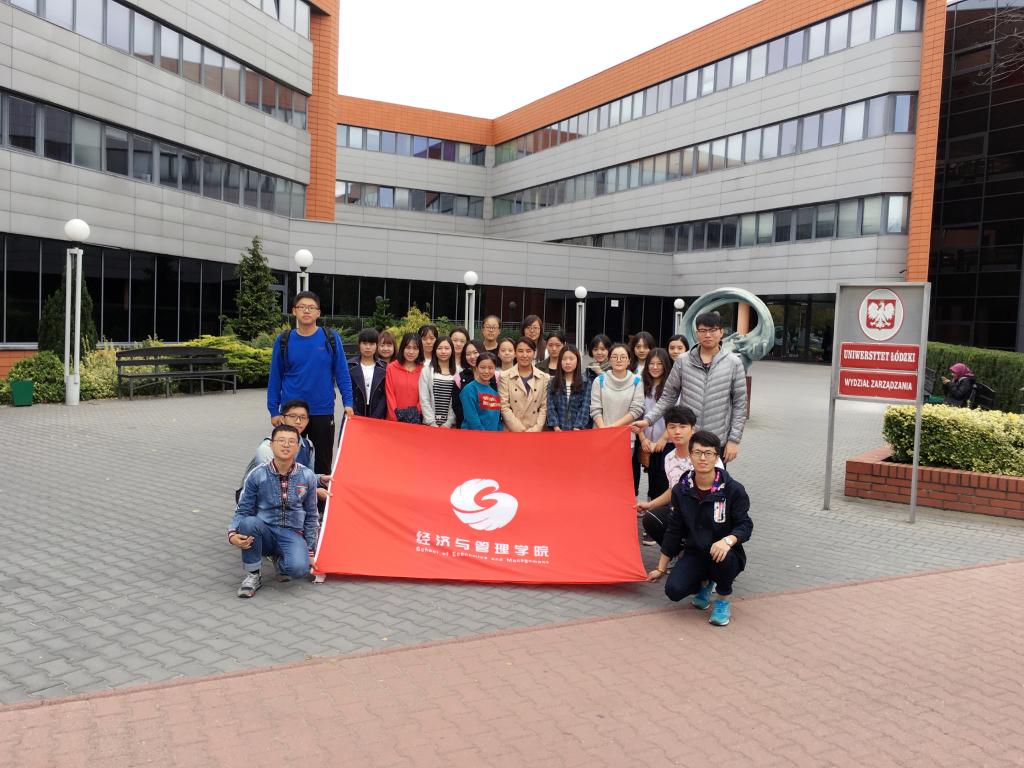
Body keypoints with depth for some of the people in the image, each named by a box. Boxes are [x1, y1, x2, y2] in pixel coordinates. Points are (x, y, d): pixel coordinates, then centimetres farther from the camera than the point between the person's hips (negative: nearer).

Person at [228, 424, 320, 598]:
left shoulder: (307, 477, -2)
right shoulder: (257, 475, -6)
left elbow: (311, 515, 8)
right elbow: (242, 510, -2)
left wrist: (310, 550, 9)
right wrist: (232, 534, -22)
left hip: (292, 535, 0)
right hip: (264, 533, 0)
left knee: (299, 568, -32)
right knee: (249, 522, -35)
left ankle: (280, 560, 7)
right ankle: (252, 576, -11)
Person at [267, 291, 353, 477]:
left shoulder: (331, 338, -1)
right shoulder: (283, 340, 1)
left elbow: (342, 373, 0)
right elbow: (275, 378, 4)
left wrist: (348, 403, -8)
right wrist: (274, 411, 2)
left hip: (323, 412, 0)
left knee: (323, 462, 10)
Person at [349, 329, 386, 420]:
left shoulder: (383, 369, 5)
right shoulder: (350, 367, 5)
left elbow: (385, 396, 0)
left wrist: (375, 417, -10)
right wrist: (355, 416, -9)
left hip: (377, 418, 0)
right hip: (355, 416, 0)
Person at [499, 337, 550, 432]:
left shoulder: (544, 378, 8)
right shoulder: (505, 377, 1)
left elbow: (544, 406, 4)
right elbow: (504, 407, -5)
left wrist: (536, 428, -9)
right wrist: (521, 430, -11)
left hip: (535, 431, 2)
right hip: (512, 430, -2)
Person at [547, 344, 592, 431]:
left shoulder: (585, 382, 1)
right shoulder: (553, 382, 5)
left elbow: (585, 407, -6)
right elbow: (550, 406, -1)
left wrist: (578, 427, -16)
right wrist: (555, 426, -12)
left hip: (578, 430, -1)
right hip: (558, 430, 1)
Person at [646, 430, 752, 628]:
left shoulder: (733, 490, -11)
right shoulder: (681, 490, 0)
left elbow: (745, 525, -10)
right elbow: (673, 531, 7)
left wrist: (728, 540, -34)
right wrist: (661, 569, 10)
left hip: (723, 553, -2)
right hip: (694, 553, 3)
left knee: (722, 557, -38)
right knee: (673, 590, -22)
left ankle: (723, 601, -4)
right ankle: (704, 584, 16)